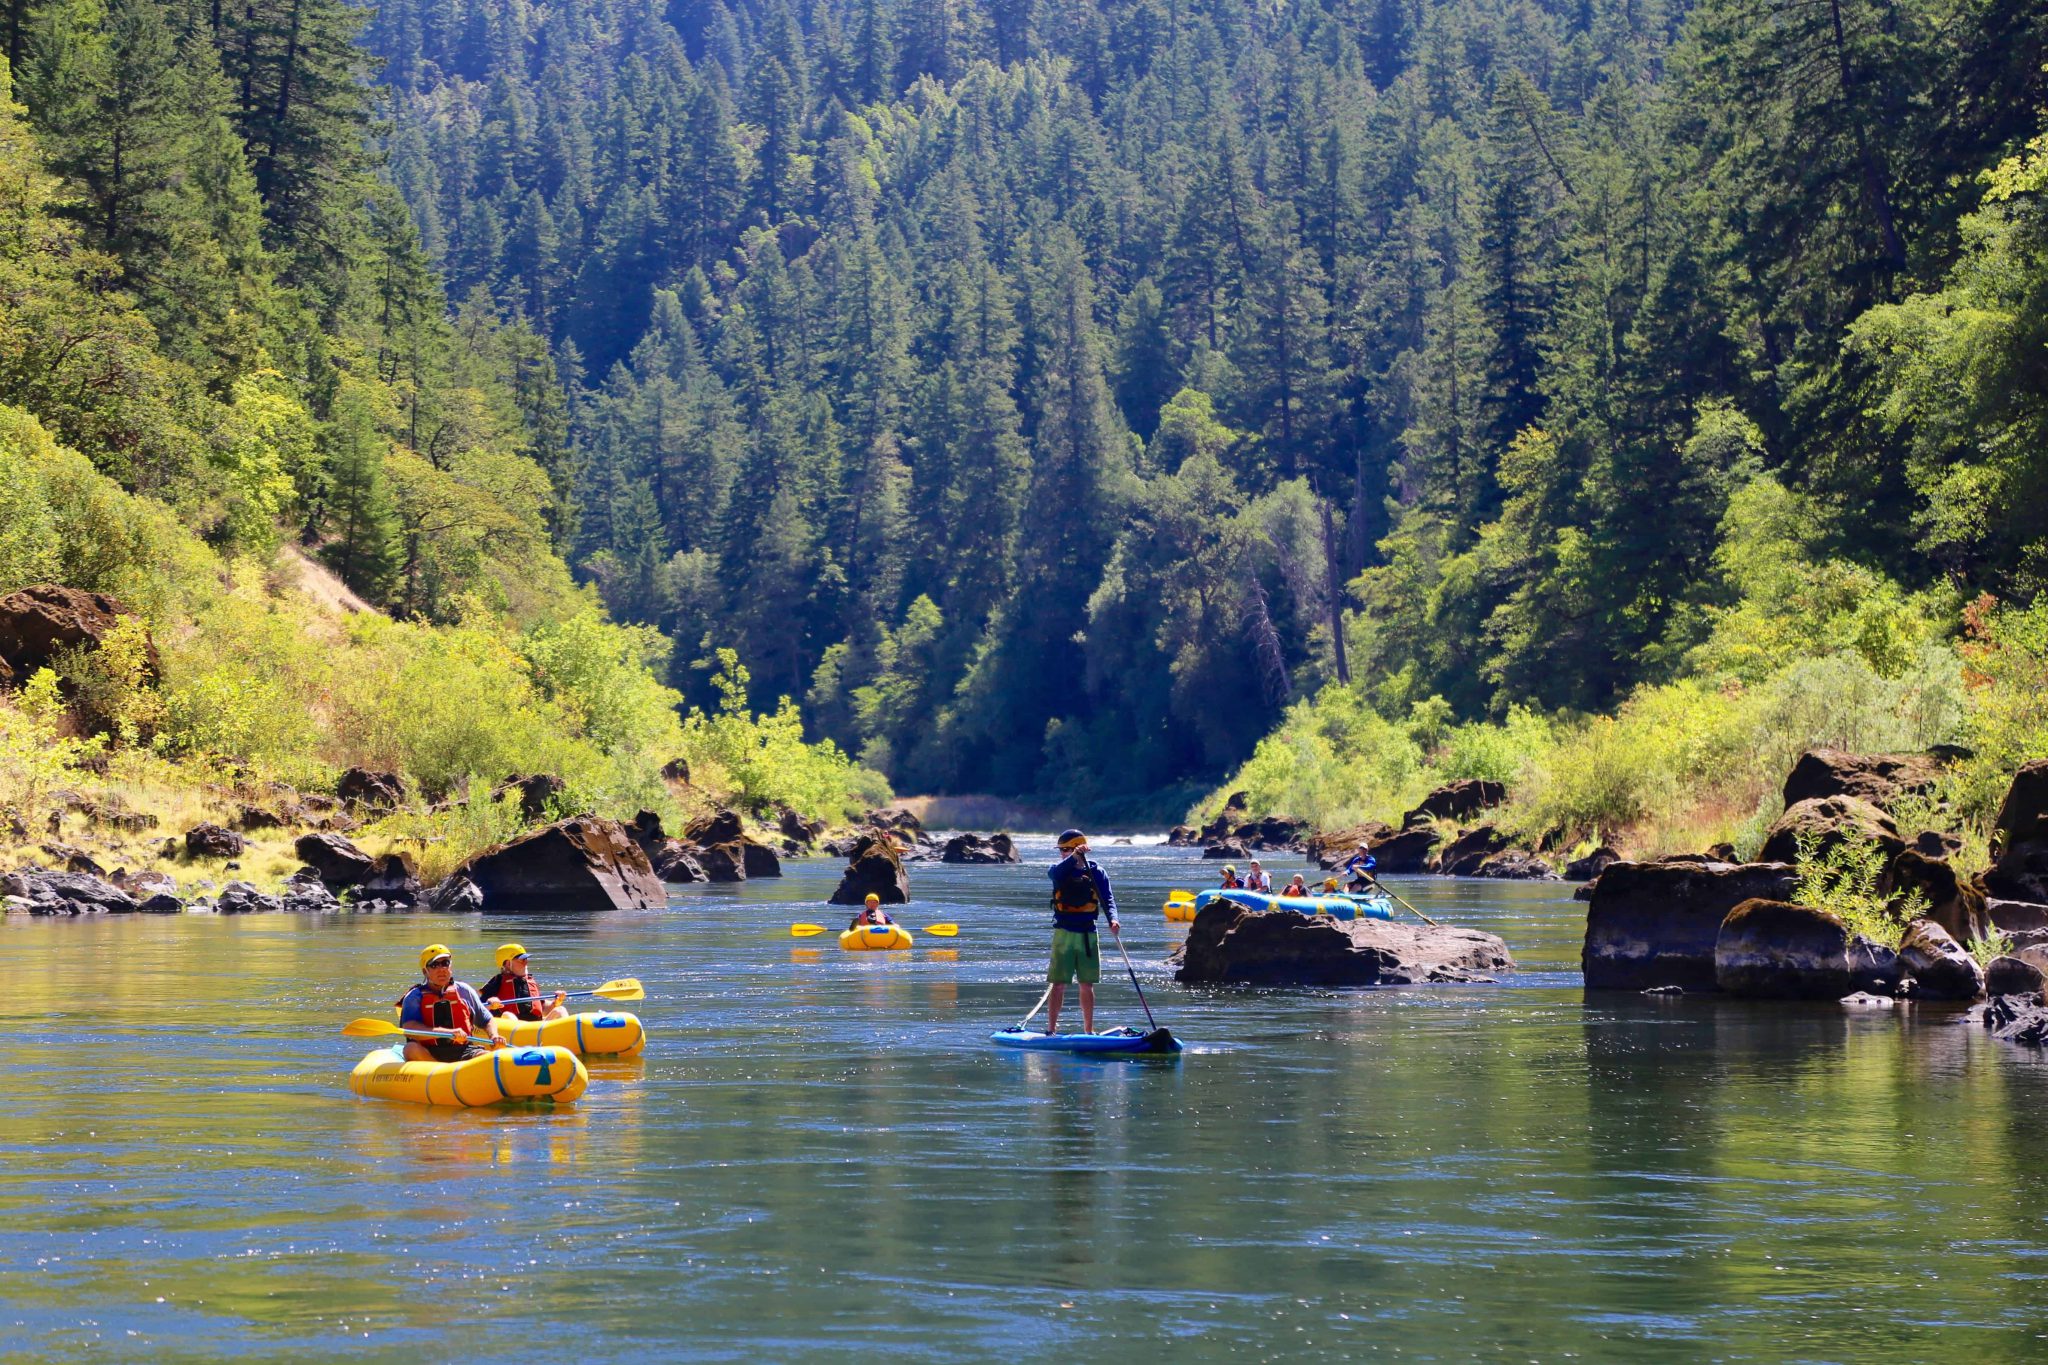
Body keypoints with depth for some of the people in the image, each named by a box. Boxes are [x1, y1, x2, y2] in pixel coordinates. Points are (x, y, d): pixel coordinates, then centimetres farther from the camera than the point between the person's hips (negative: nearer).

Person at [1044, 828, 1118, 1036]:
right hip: (1064, 933, -1)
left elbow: (1107, 899, -6)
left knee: (1087, 985, 8)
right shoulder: (1059, 869, 1)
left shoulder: (1097, 872, 3)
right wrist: (1074, 857, -40)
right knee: (1059, 983, -4)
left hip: (1088, 934, 2)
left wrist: (1112, 919, -25)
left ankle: (1089, 1030, 16)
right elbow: (1056, 873, -25)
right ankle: (1051, 1028, -1)